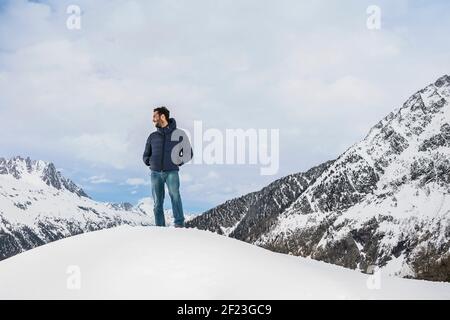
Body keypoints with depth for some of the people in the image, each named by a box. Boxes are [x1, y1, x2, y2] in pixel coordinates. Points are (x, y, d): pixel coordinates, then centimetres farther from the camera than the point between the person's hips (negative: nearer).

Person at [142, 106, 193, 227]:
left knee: (175, 195, -22)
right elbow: (145, 156, 24)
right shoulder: (153, 136, 14)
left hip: (172, 172, -3)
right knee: (157, 202, 2)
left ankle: (179, 224, -24)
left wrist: (179, 162, 2)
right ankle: (159, 227, 7)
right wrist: (151, 163, 6)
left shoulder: (178, 134, 6)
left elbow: (189, 153, 14)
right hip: (155, 173, 3)